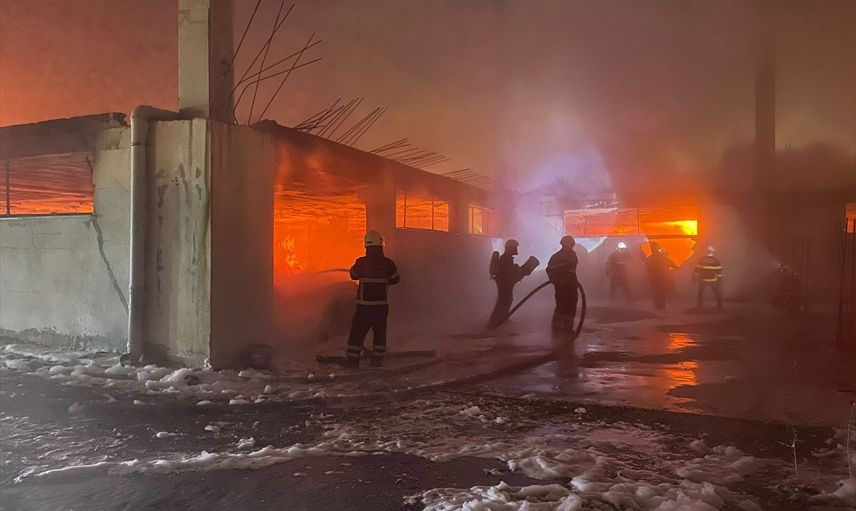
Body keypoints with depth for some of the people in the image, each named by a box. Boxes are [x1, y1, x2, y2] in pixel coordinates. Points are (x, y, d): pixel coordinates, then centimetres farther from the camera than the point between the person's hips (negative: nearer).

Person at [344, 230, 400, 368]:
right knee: (380, 332, 13)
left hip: (364, 305, -1)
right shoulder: (388, 263, -7)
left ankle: (352, 359, 9)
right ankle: (377, 360, 15)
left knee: (358, 331, 7)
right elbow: (396, 279, 8)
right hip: (381, 304, 1)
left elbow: (353, 275, 9)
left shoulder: (361, 262, -10)